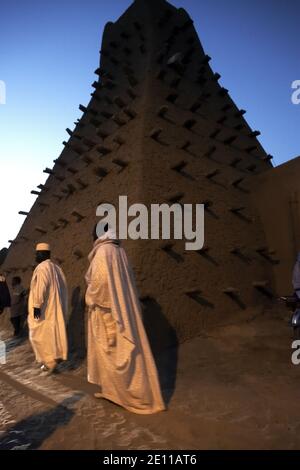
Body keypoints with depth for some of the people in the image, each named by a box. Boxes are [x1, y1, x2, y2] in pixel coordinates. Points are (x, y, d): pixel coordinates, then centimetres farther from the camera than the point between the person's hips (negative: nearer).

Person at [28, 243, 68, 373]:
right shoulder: (57, 268, 11)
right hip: (55, 307, 8)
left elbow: (41, 287, -25)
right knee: (52, 332, 14)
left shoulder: (41, 267, -14)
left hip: (43, 308, -8)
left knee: (40, 334, 2)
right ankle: (56, 356, 18)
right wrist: (59, 304, 19)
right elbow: (63, 287, 14)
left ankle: (49, 360, 2)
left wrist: (37, 305, -25)